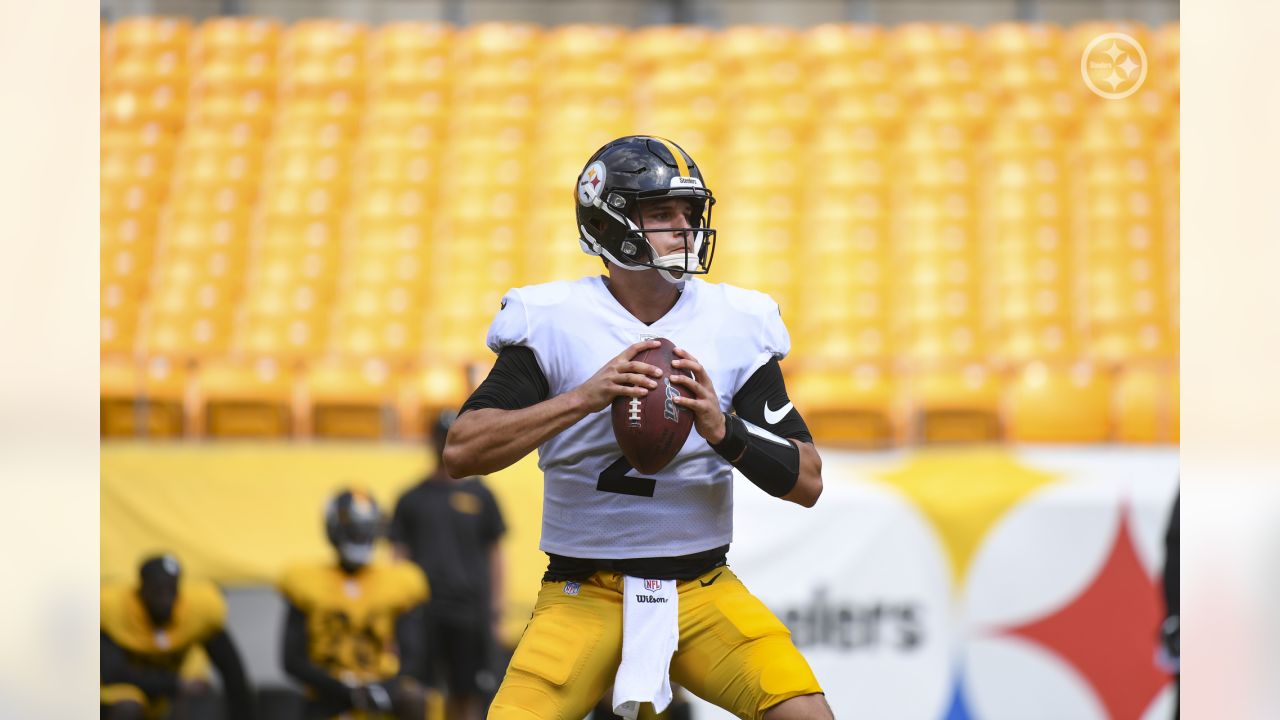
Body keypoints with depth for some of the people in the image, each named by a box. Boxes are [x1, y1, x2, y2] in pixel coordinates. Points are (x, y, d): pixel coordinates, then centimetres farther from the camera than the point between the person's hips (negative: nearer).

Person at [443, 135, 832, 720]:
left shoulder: (736, 326, 3)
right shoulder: (553, 322, -4)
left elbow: (807, 482, 1)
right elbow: (461, 452, -13)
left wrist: (724, 431, -18)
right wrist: (584, 398, -23)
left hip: (703, 591, 1)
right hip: (584, 596, -1)